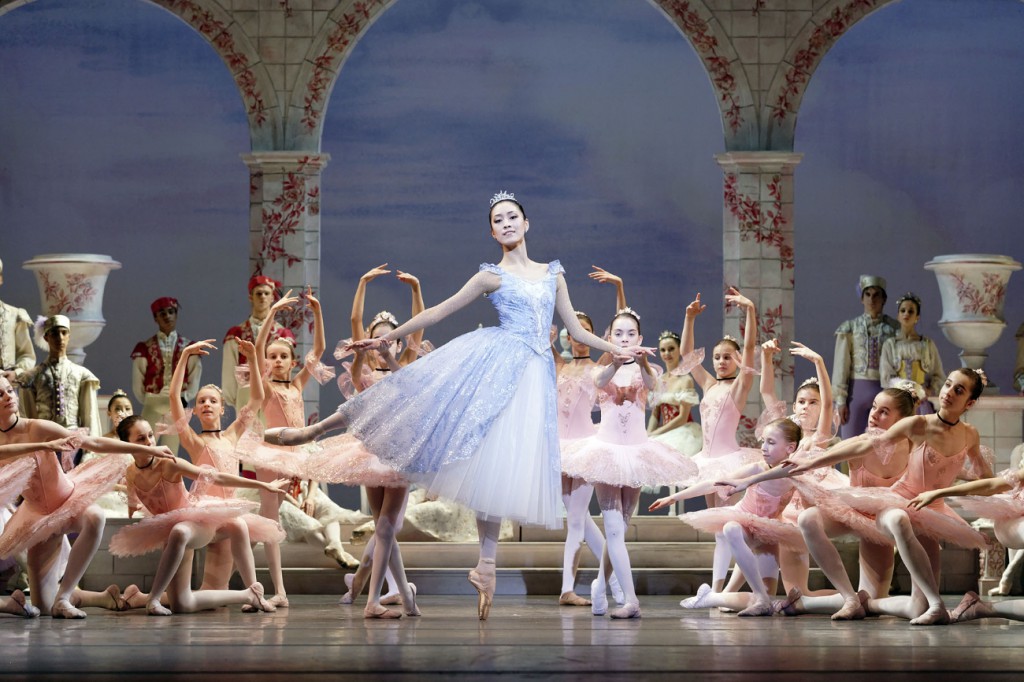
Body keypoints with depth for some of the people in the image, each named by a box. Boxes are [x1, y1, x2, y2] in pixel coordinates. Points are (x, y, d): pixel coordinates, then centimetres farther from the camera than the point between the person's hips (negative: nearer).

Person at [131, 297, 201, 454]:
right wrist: (150, 401, 2)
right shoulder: (144, 348, 4)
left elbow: (194, 382, 6)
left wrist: (182, 398, -3)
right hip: (152, 407, -1)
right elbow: (137, 385, 6)